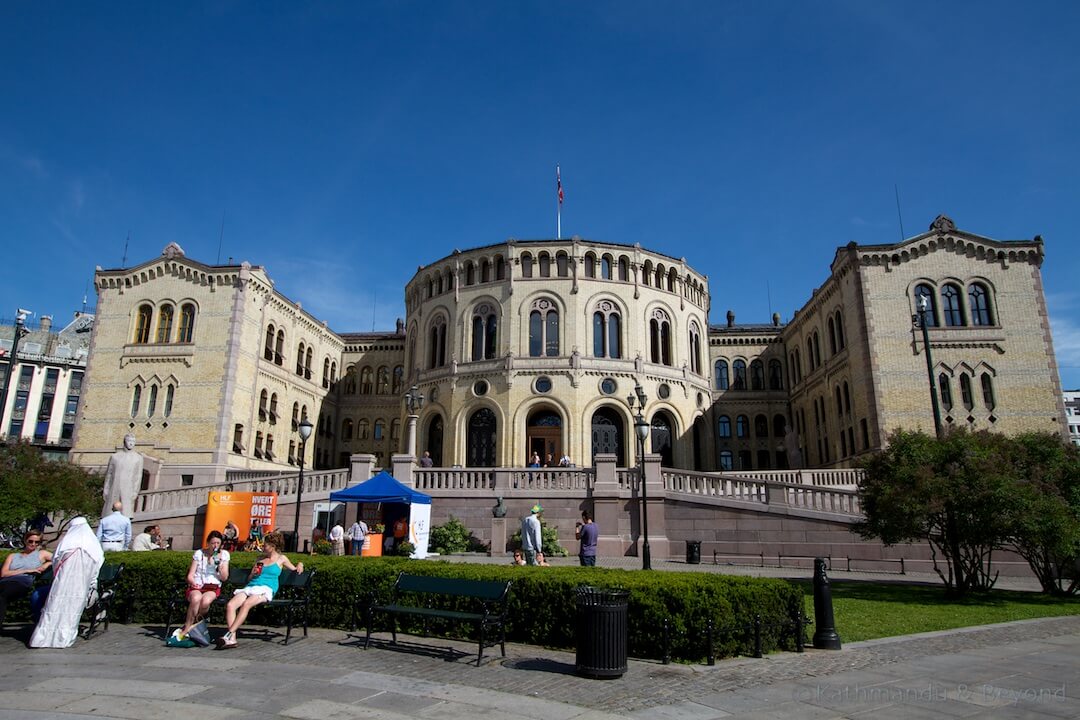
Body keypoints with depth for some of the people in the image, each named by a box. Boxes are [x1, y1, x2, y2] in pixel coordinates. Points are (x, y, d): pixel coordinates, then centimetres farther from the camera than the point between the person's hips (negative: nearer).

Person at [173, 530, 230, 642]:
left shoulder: (224, 554, 9)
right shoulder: (199, 553, 8)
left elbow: (224, 578, 4)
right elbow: (190, 576, 5)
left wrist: (219, 564, -9)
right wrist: (193, 582, -17)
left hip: (213, 587, 0)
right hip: (196, 587, 0)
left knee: (205, 601, -35)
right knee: (196, 598, -38)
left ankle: (185, 629, -15)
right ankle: (188, 627, -22)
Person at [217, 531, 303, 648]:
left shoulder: (281, 559, 17)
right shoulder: (261, 559, 28)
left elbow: (294, 569, 26)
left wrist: (300, 564, 5)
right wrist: (254, 574, 6)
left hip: (266, 589, -5)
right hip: (250, 587, 5)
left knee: (246, 604, -36)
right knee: (230, 605, -25)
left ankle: (228, 634, -39)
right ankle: (232, 639, -32)